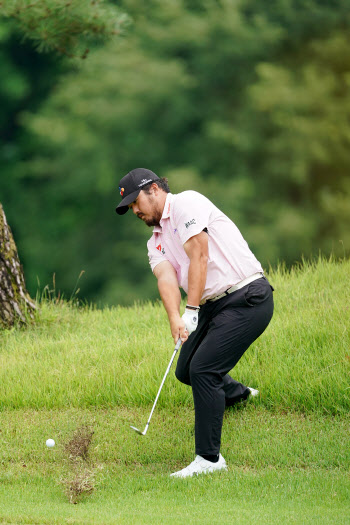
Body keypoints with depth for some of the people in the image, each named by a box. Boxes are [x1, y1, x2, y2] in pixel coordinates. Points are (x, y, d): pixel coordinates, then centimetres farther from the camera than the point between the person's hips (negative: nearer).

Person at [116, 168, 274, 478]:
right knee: (186, 371, 13)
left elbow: (199, 256, -19)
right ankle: (234, 392, 44)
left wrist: (192, 310, -24)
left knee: (203, 370, -16)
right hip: (213, 305, 9)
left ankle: (209, 458, -10)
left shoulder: (187, 203, -8)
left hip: (247, 298, -9)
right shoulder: (156, 241, 16)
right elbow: (166, 278, -4)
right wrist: (175, 318, -24)